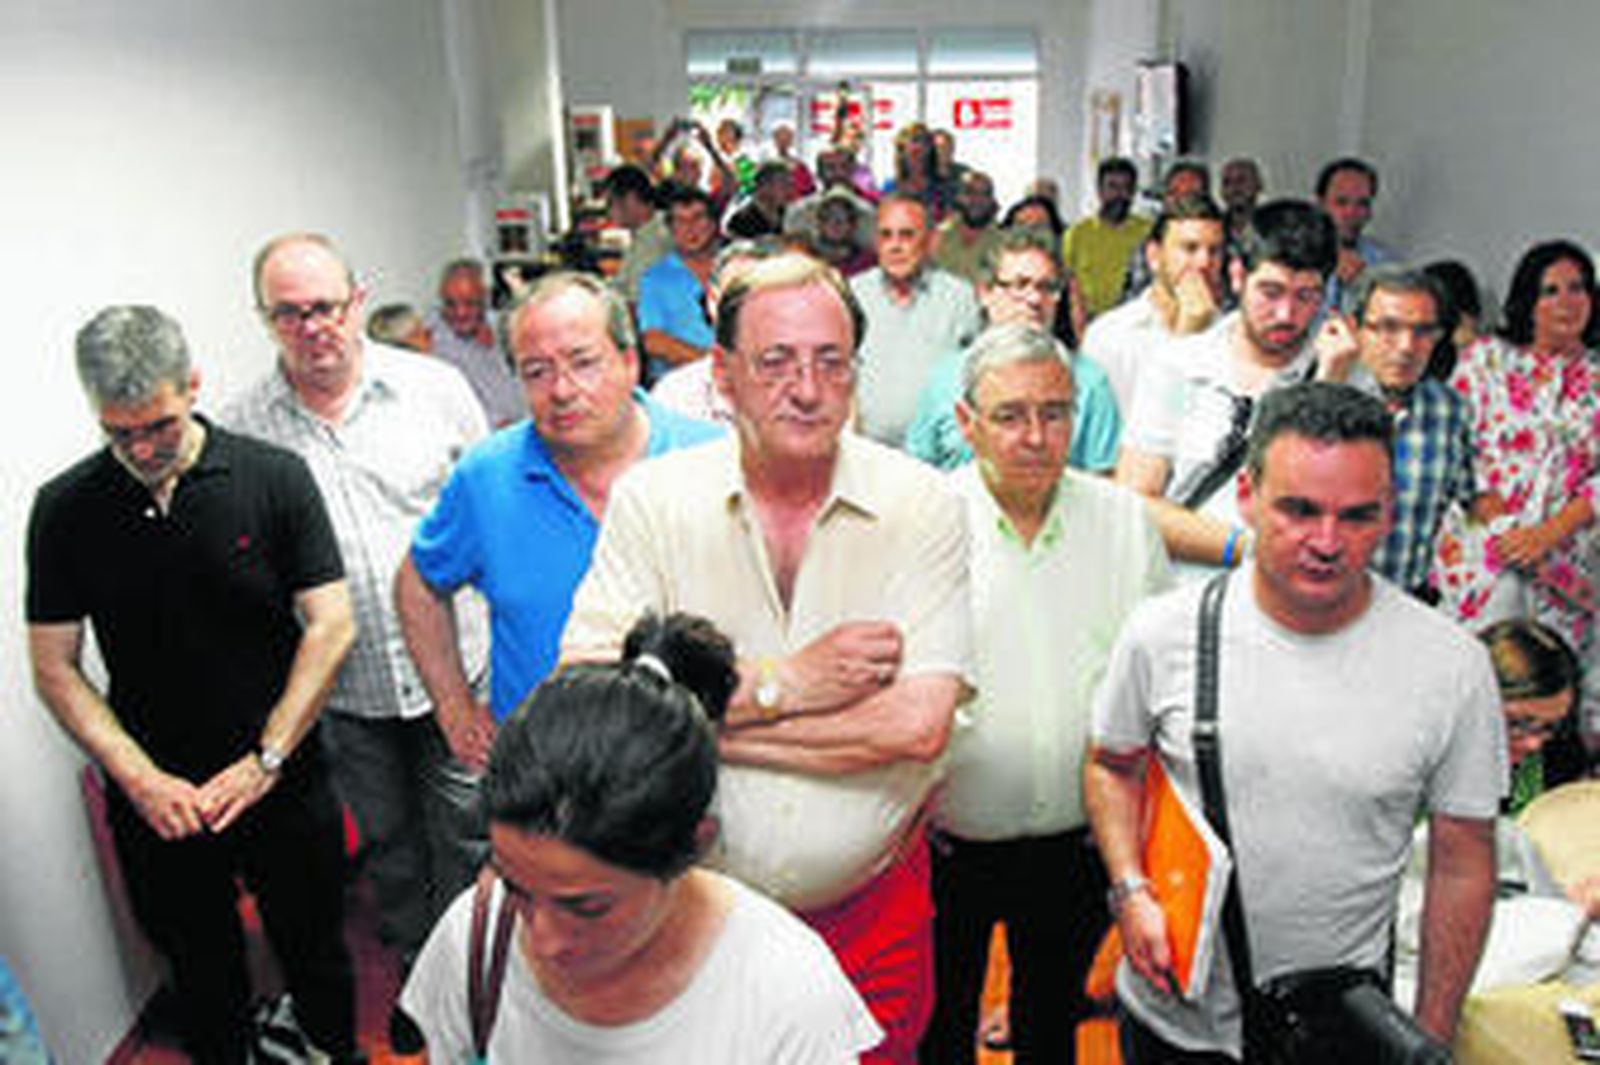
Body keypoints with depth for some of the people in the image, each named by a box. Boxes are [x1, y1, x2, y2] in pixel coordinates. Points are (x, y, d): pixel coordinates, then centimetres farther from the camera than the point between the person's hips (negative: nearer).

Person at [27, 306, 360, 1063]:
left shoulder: (275, 478, -9)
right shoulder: (64, 510, -4)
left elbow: (331, 625, -9)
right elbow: (54, 667, -1)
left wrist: (265, 763, -13)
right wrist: (142, 781, -12)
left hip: (283, 786, -1)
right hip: (154, 802, 1)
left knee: (315, 956, 17)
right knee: (202, 973, 18)